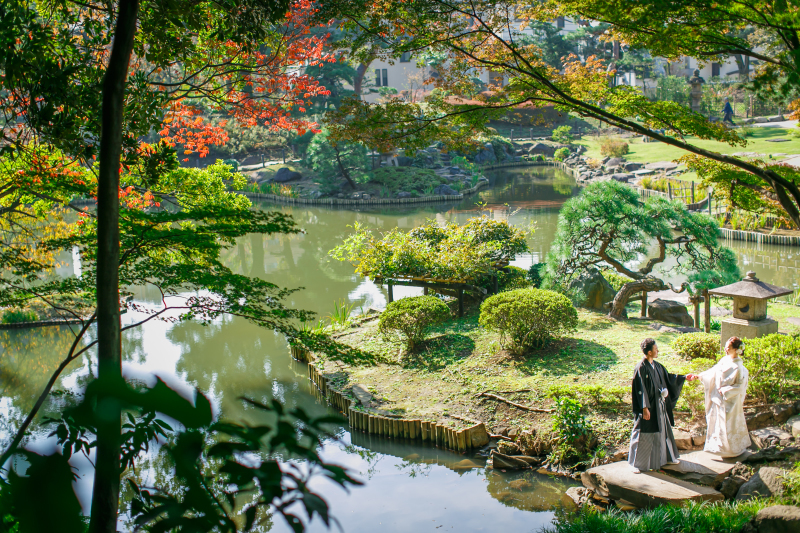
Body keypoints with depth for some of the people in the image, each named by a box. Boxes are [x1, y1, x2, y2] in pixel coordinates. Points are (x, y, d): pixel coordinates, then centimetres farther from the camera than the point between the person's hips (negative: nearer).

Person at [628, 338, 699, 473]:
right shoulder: (641, 368, -19)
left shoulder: (657, 366, 5)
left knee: (663, 431, 19)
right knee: (643, 435, -1)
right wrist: (645, 408, -21)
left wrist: (684, 377, 18)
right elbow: (640, 390, -20)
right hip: (648, 407, -8)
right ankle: (635, 463, 11)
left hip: (659, 406, 8)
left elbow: (668, 377, 20)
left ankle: (666, 457, 35)